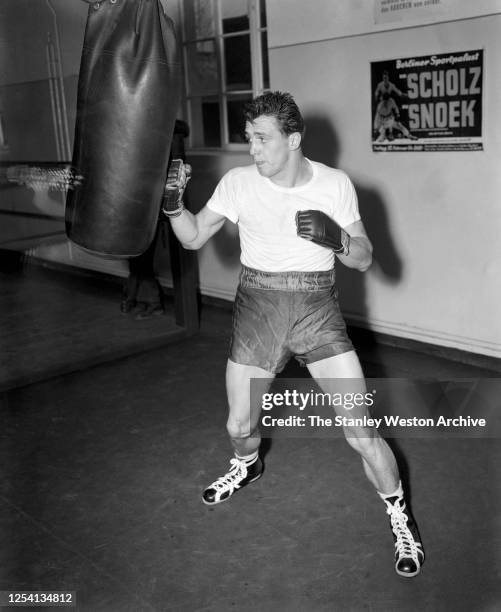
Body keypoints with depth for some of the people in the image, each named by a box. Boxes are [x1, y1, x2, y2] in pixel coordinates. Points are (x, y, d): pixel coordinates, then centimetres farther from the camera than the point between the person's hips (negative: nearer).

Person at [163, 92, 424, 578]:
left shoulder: (335, 184, -6)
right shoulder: (238, 182, -5)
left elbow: (364, 259, -2)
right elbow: (193, 237, 0)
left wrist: (335, 237, -23)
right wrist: (173, 204, -18)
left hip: (317, 310, -1)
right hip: (257, 307, 2)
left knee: (361, 432, -7)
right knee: (239, 425, 13)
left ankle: (400, 519, 19)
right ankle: (247, 466, 52)